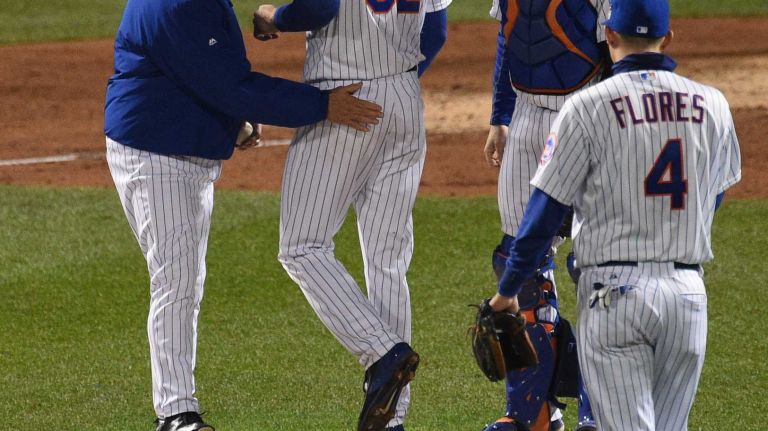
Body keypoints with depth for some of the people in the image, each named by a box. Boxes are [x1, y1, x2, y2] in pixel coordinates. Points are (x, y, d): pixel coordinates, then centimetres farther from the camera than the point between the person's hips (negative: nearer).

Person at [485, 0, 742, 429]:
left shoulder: (588, 107, -6)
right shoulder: (712, 105, 5)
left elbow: (545, 209, -4)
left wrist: (507, 290, 7)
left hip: (614, 294, -3)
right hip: (688, 292, 3)